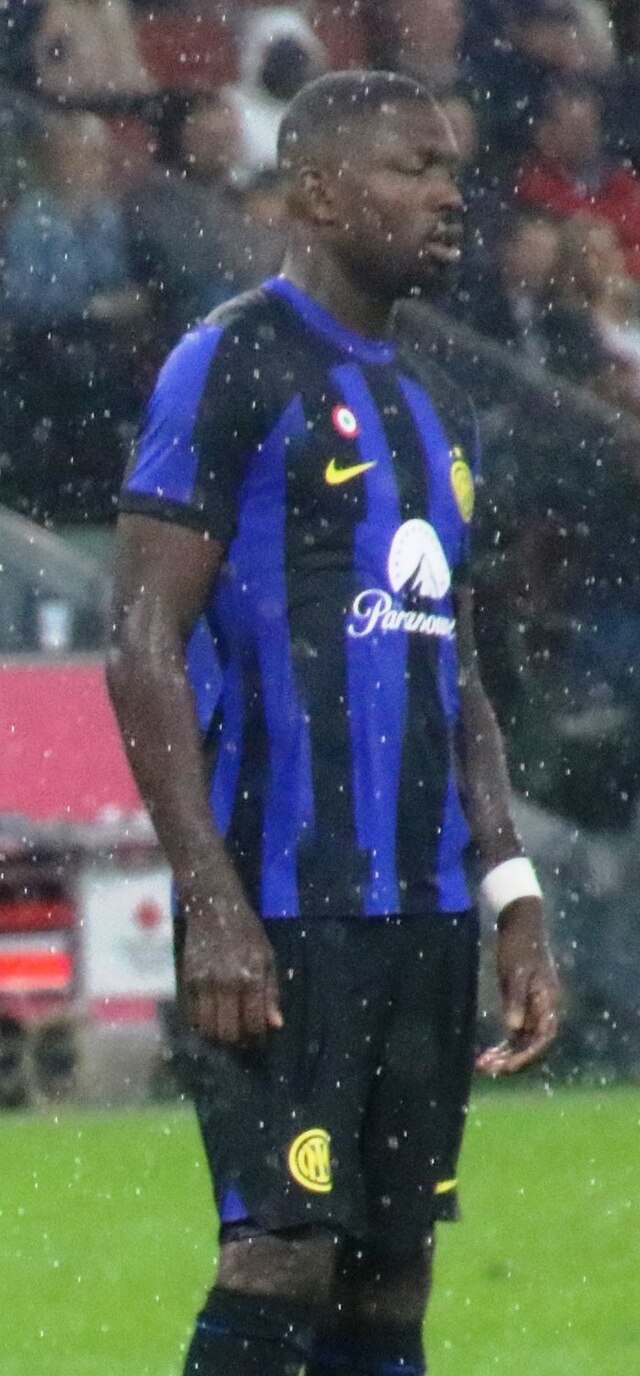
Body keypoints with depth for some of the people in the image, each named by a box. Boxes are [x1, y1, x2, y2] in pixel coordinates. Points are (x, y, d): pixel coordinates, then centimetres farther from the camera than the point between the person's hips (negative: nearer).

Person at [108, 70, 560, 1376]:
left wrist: (514, 896, 13)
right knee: (282, 1258, -13)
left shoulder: (435, 408, 18)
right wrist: (210, 901, -18)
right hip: (280, 906, -8)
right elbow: (145, 648, -12)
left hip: (424, 914, 8)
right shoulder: (233, 364, -7)